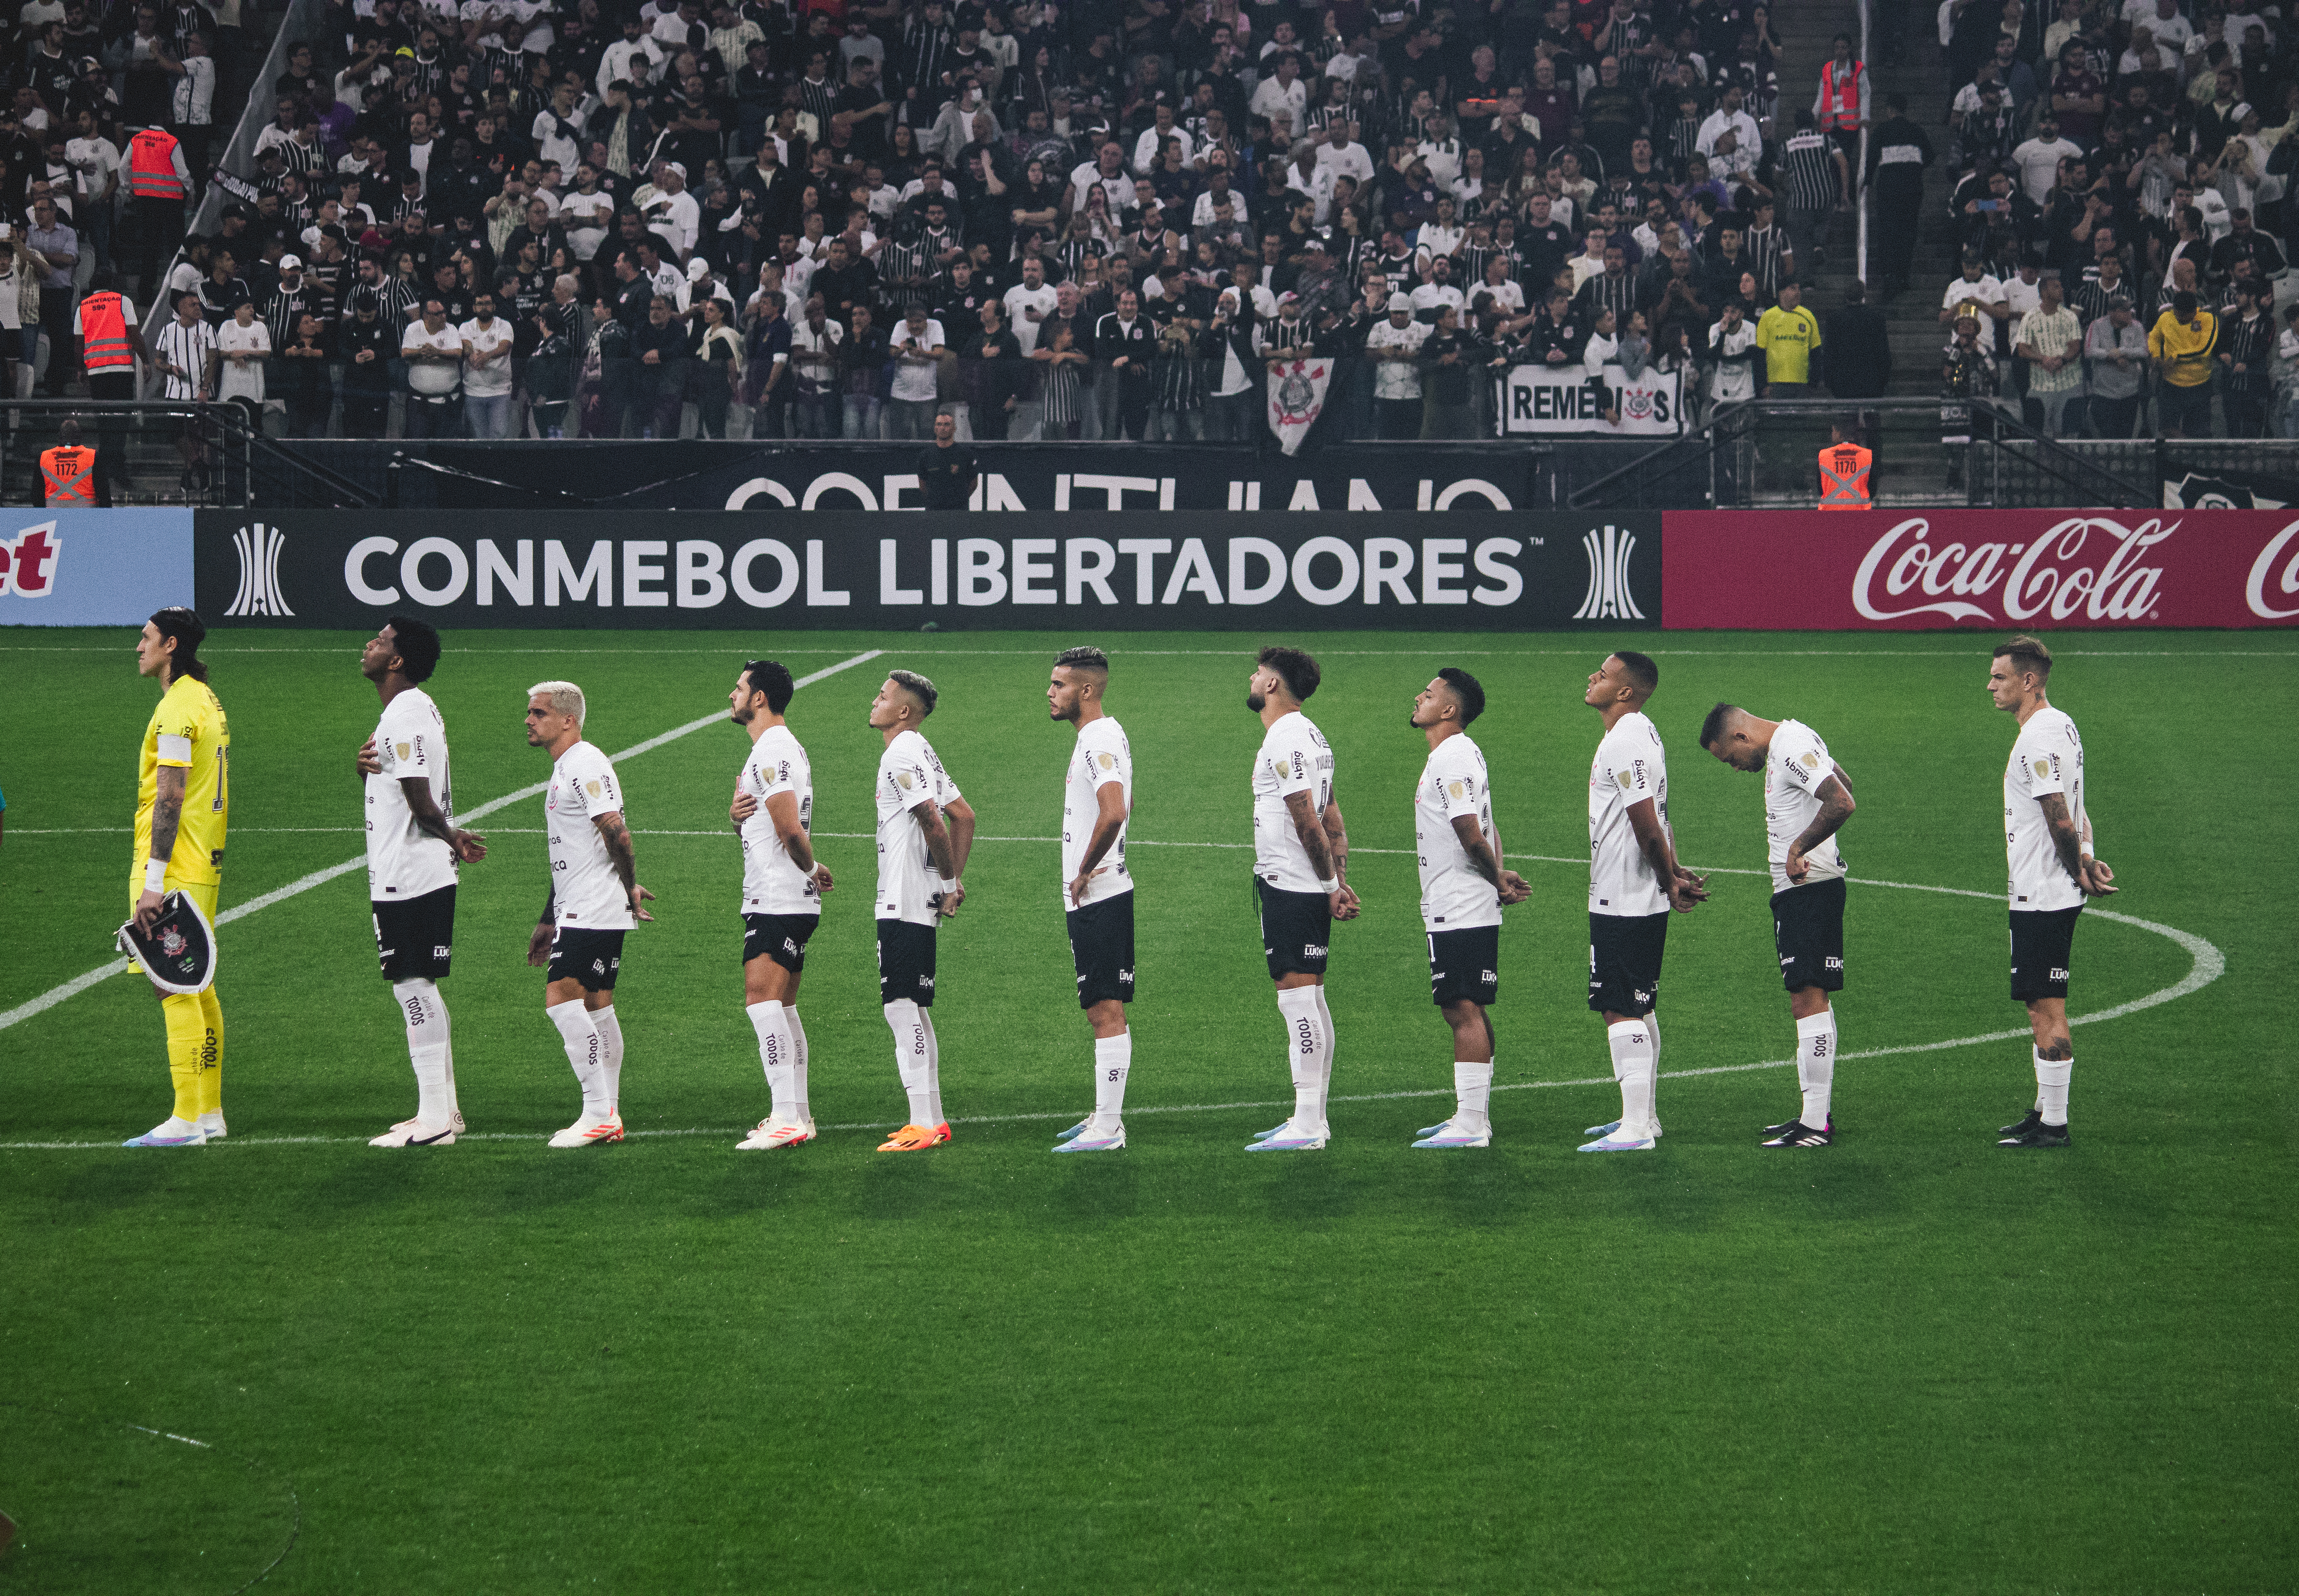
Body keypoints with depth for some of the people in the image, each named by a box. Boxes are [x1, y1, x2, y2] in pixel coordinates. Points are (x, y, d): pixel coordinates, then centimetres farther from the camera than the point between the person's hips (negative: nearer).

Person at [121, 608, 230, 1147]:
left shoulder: (177, 709, -15)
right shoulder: (207, 700, 16)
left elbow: (170, 799, -20)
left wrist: (153, 882, -21)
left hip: (174, 871, -10)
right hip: (204, 865, 10)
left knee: (175, 988, -9)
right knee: (196, 987, 13)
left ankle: (187, 1121, -10)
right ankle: (209, 1113, 16)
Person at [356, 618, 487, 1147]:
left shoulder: (405, 717, -19)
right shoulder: (419, 708, 14)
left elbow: (423, 805, -20)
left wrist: (452, 840, -1)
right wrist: (368, 764, 1)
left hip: (407, 879, -11)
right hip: (427, 874, 11)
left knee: (413, 988, -7)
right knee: (421, 990, 15)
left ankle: (434, 1119, -4)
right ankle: (443, 1108, 21)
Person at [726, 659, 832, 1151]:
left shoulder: (773, 751, -15)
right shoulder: (778, 748, 19)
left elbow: (789, 829, -22)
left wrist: (812, 868, -4)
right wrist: (736, 813, 0)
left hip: (777, 901, -11)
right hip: (790, 902, 11)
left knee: (762, 999, -16)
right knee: (781, 1007, 12)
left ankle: (785, 1118, -21)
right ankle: (798, 1113, 15)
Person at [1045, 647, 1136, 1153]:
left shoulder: (1100, 741, -17)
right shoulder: (1103, 736, 16)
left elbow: (1114, 813, -33)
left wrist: (1085, 872, -21)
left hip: (1099, 899, -11)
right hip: (1102, 897, 11)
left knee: (1106, 1011, -7)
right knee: (1103, 1011, 16)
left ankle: (1107, 1129, -6)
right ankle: (1106, 1116, 23)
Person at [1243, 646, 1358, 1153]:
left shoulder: (1285, 740, -15)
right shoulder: (1312, 736, 17)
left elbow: (1308, 822, -18)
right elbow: (1332, 820, 16)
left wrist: (1331, 886, -11)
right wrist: (1341, 882, 10)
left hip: (1288, 885, -10)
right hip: (1309, 890, 10)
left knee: (1297, 995, -10)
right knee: (1310, 1000, 13)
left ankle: (1307, 1124, -12)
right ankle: (1314, 1118, 17)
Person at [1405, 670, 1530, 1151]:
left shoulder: (1452, 759, -16)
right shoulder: (1461, 753, 17)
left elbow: (1473, 837, -20)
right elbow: (1482, 834, 20)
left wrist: (1497, 879, -6)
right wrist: (1500, 877, 7)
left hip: (1459, 912, -10)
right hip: (1461, 910, 10)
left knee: (1464, 1010, -9)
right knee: (1468, 1011, 13)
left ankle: (1471, 1124, -10)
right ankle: (1475, 1117, 19)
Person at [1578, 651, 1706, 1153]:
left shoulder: (1626, 742, -19)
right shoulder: (1636, 736, 14)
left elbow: (1649, 829, -20)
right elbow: (1654, 825, 19)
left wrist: (1669, 883, -8)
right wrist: (1675, 875, 11)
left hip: (1622, 903, -11)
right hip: (1631, 901, 11)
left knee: (1621, 1010, -9)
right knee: (1636, 1008, 17)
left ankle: (1635, 1129, -9)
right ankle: (1642, 1115, 26)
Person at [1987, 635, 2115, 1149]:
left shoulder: (2038, 738, -19)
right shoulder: (2062, 726, 14)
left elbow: (2061, 822, -21)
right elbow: (2074, 813, 16)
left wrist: (2078, 872, -8)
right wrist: (2088, 861, 3)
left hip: (2041, 896, -11)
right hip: (2057, 894, 11)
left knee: (2046, 1010, -6)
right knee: (2045, 1007, 17)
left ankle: (2054, 1125, -2)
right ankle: (2046, 1111, 25)